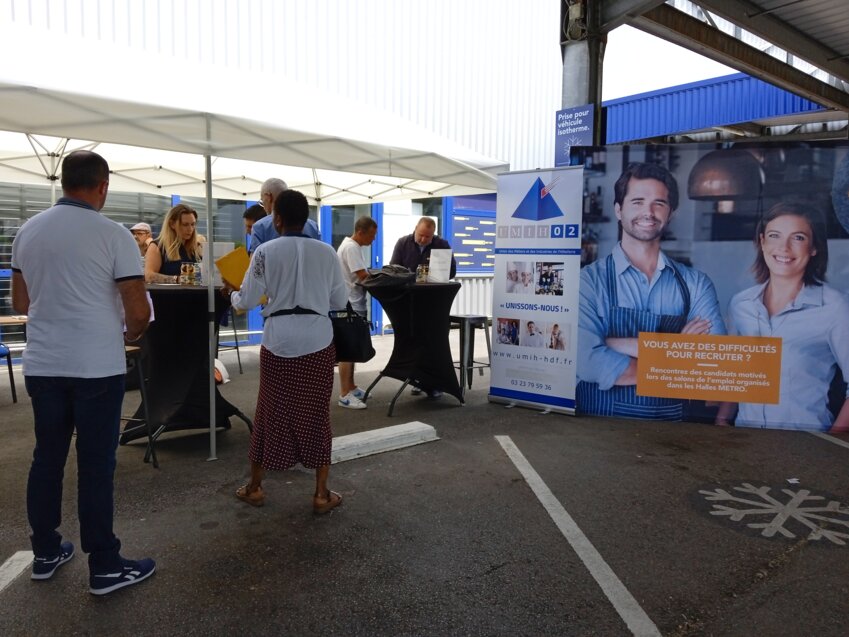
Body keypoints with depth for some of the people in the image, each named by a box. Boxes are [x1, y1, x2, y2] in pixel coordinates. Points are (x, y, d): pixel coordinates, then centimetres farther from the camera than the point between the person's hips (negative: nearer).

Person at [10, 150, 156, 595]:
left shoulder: (27, 231, 5)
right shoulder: (113, 235, -12)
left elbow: (20, 303, 15)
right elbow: (139, 312, -14)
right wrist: (129, 335, 7)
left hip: (42, 365, 6)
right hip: (97, 367, -5)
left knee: (46, 459, 16)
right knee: (95, 466, 1)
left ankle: (45, 553, 29)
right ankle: (105, 568, 12)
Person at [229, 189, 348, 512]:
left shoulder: (266, 251, -3)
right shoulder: (326, 252, 2)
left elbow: (247, 301, 0)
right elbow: (340, 301, 7)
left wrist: (231, 294, 22)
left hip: (278, 339, 0)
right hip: (318, 339, 1)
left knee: (271, 412, 13)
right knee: (316, 413, 9)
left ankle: (255, 488, 28)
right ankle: (321, 494, 15)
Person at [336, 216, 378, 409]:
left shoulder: (353, 246, 16)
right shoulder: (351, 248, -16)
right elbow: (363, 276, -22)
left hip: (354, 304, 11)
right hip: (349, 305, -11)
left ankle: (351, 388, 25)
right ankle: (344, 395, -4)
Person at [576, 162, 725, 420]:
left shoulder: (696, 284, 6)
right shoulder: (589, 280, -4)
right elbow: (588, 362, -16)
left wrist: (623, 344, -14)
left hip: (671, 426, 3)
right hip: (601, 426, -2)